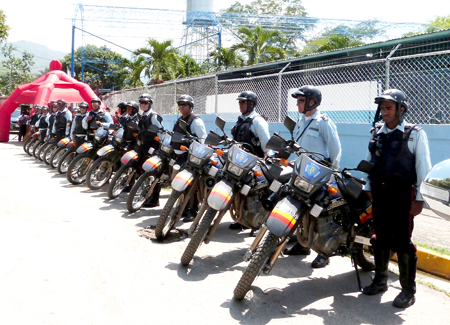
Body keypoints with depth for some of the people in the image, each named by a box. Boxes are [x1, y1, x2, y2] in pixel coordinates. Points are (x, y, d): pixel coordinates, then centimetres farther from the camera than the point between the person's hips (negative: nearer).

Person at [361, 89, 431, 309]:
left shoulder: (415, 134, -5)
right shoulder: (377, 133, 10)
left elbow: (423, 167, -7)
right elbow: (369, 162, 17)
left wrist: (419, 199, -11)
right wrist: (368, 188, 13)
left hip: (402, 196, -5)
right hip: (379, 194, 5)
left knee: (402, 242, -5)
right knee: (381, 239, 13)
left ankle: (408, 290, 6)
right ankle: (380, 280, 27)